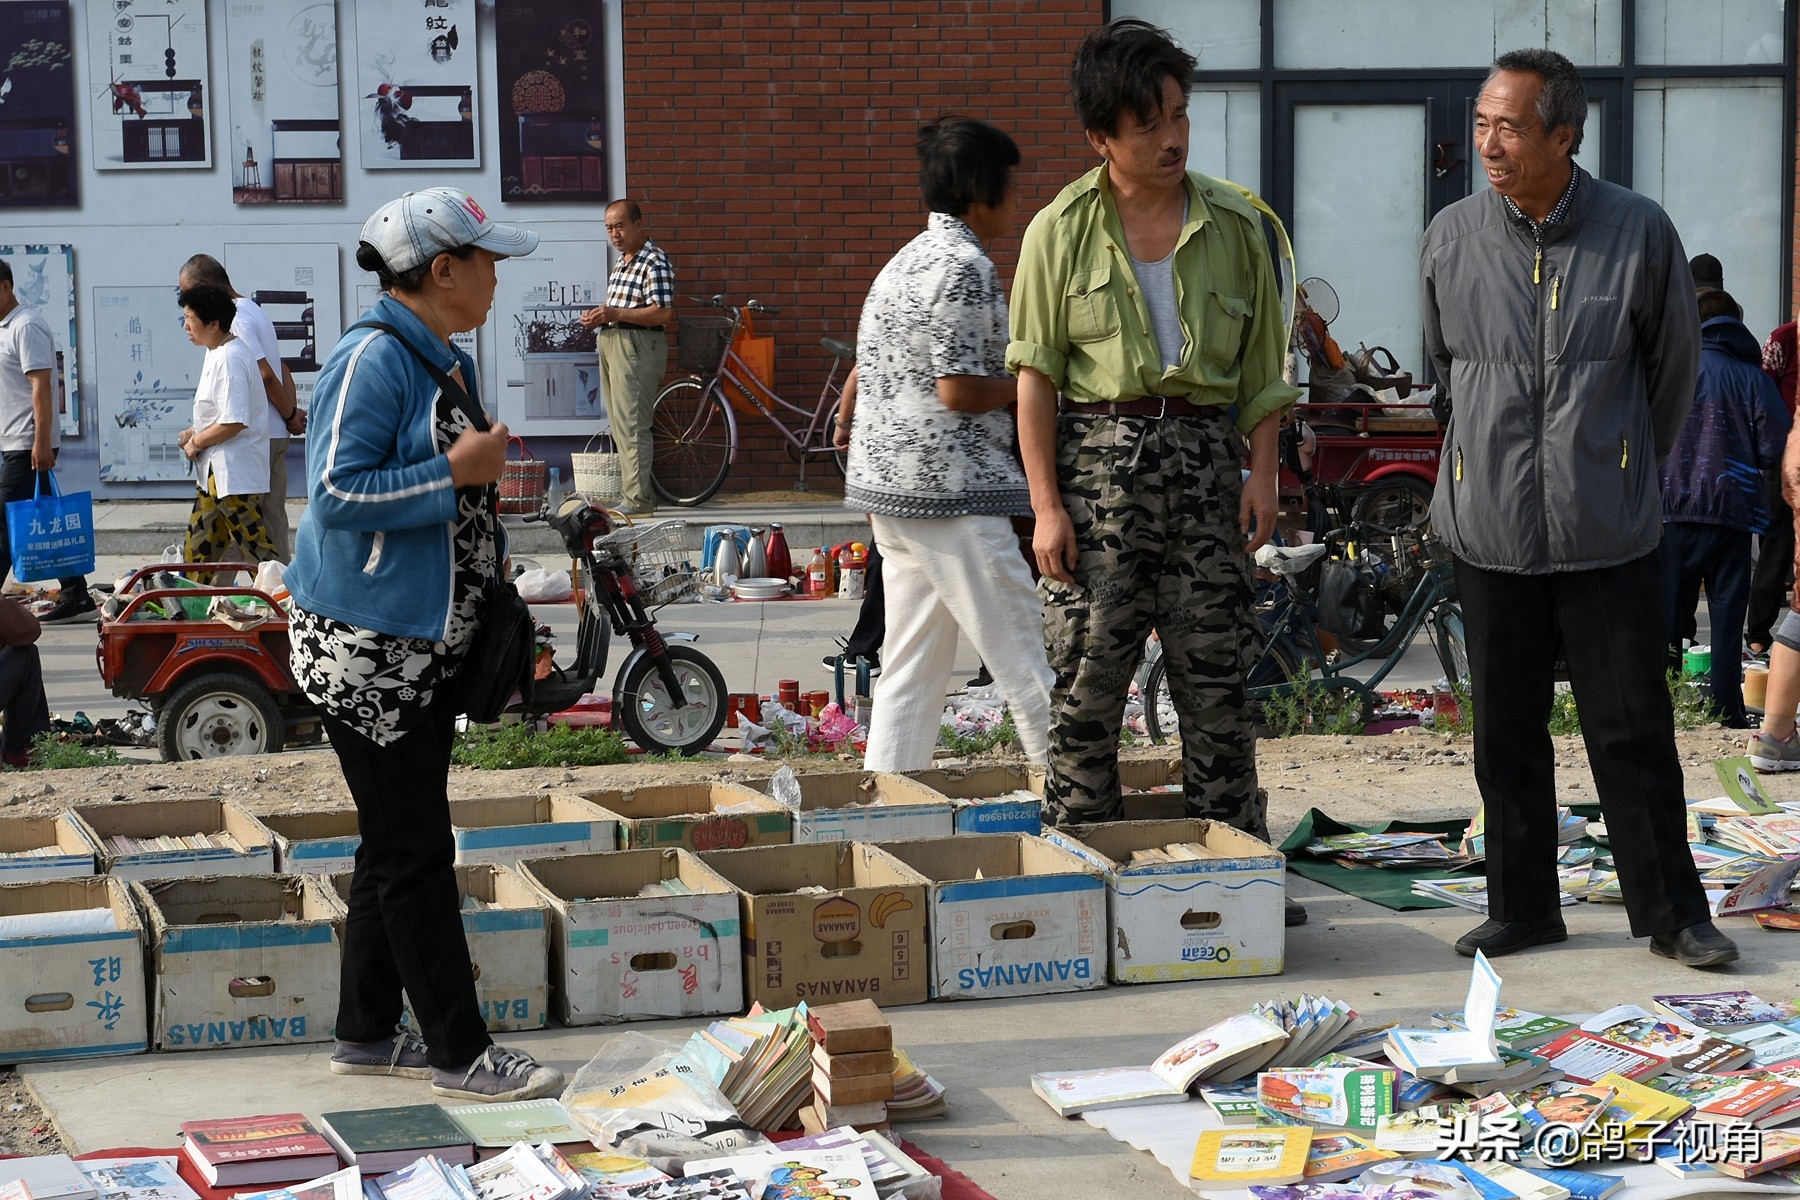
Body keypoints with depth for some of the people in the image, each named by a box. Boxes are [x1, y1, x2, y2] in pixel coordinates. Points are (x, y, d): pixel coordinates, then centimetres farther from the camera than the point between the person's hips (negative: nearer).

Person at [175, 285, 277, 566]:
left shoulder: (229, 359, -20)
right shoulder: (216, 352, 13)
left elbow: (233, 422, -25)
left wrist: (196, 442, -12)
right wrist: (196, 432, 11)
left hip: (235, 472, -11)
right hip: (213, 471, 11)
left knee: (257, 549, -7)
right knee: (197, 552, 13)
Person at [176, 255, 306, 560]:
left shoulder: (235, 318, -14)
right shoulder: (253, 310, 18)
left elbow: (265, 375, -18)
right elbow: (282, 371, 17)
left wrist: (290, 416, -6)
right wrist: (293, 412, 5)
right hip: (274, 434, 10)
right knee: (272, 516, 11)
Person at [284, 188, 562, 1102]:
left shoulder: (447, 363, 13)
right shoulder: (373, 361, -17)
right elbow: (335, 493, -23)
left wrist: (492, 565, 18)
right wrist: (453, 472, -22)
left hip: (427, 642, 10)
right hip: (366, 649, -10)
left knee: (397, 846, 15)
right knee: (414, 853, -3)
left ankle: (367, 1034, 24)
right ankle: (459, 1052, 2)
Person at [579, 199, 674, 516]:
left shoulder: (654, 261, -13)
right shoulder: (622, 261, 18)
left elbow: (665, 312, -20)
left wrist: (615, 314, -22)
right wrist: (599, 316, 9)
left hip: (636, 345, -10)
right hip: (611, 343, 10)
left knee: (631, 425, -10)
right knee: (619, 424, 12)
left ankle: (637, 499, -8)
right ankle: (638, 492, 18)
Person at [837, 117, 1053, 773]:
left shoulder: (907, 261, 16)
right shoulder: (967, 268, -14)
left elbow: (864, 371, 22)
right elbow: (960, 391, -18)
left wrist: (847, 423, 36)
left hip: (889, 482, 10)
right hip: (951, 490, -10)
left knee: (911, 669, 10)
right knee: (1023, 660, -4)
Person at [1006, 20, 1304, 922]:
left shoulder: (1232, 224, 6)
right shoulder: (1063, 230, 0)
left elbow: (1262, 365, 11)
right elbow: (1036, 373, -1)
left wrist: (1262, 473, 2)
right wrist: (1045, 502, -7)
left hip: (1204, 453, 2)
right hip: (1098, 456, -2)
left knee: (1216, 678, 5)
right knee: (1086, 681, -1)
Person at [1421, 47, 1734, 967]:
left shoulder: (1639, 234, -5)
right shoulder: (1451, 238, 1)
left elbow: (1675, 365, 10)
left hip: (1608, 535, -2)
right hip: (1492, 530, 2)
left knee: (1634, 731, 2)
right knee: (1506, 735, 8)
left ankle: (1671, 914, 13)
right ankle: (1522, 910, 20)